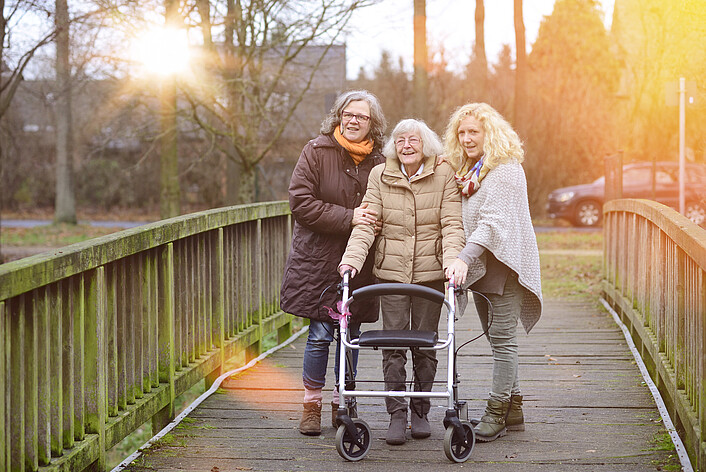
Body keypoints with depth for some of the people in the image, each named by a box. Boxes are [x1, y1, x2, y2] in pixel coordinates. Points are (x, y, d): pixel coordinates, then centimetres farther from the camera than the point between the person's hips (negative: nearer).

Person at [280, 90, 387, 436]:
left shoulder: (379, 162, 5)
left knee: (350, 334, 8)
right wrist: (348, 218, -17)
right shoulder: (316, 152, -3)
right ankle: (311, 405, 11)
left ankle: (342, 405, 21)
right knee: (320, 334, -4)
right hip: (319, 260, -3)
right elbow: (300, 203, -11)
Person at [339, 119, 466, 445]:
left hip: (430, 272, -1)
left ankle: (420, 412, 19)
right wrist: (352, 257, -18)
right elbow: (366, 223, -3)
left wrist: (452, 262, -22)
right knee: (393, 345, -2)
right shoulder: (380, 176, 1)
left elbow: (452, 225, -6)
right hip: (391, 272, 1)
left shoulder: (444, 175, -2)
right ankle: (396, 415, 5)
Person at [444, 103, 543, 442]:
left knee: (502, 337, -8)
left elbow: (492, 221, -22)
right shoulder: (466, 170, 18)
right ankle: (513, 409, 17)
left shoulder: (505, 170, -11)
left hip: (504, 262, -9)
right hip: (479, 267, 9)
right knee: (495, 335, 10)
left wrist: (465, 258, -31)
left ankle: (498, 411, -6)